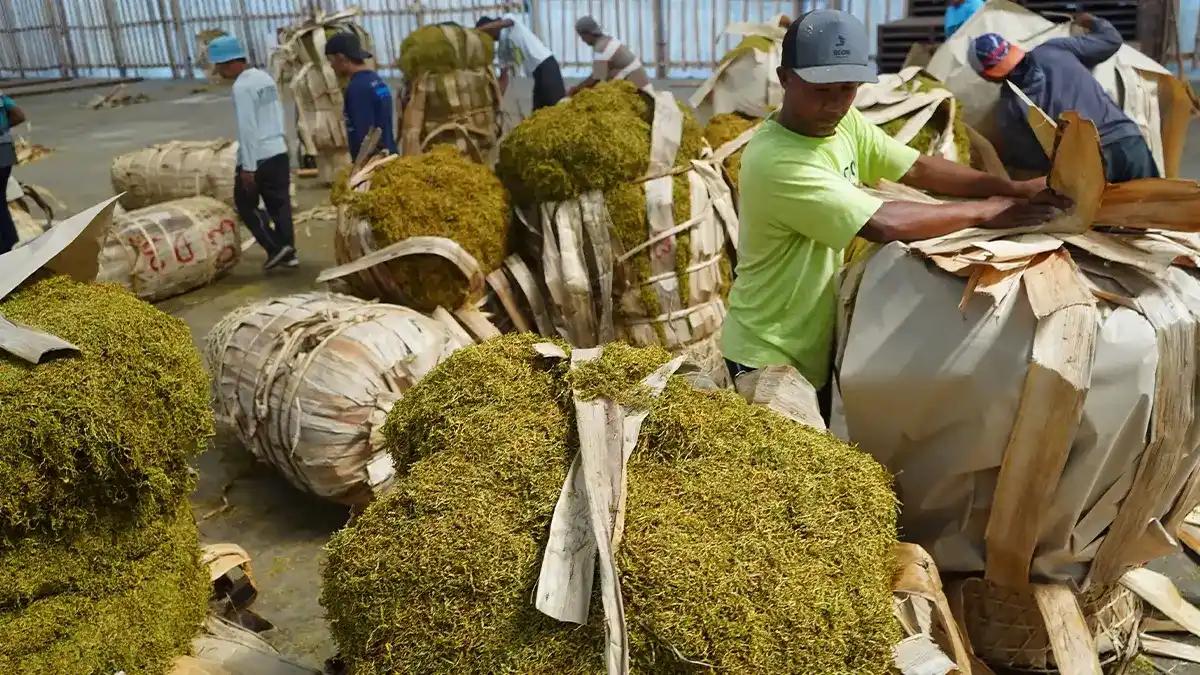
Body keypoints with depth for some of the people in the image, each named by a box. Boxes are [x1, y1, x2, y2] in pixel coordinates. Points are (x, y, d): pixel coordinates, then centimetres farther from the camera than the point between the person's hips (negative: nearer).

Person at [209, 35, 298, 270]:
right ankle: (288, 252, 18)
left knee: (245, 204, 9)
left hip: (256, 156, -8)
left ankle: (276, 247, 2)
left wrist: (248, 166, -18)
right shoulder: (265, 77, 9)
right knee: (279, 203, 13)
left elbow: (247, 128, -20)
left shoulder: (242, 87, -17)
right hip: (279, 151, 8)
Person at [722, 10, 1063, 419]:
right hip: (768, 356, -8)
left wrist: (1015, 189, -14)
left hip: (819, 342, 8)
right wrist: (984, 211, -20)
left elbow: (918, 169, -3)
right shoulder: (774, 162, -29)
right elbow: (883, 225, -32)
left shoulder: (845, 123, -2)